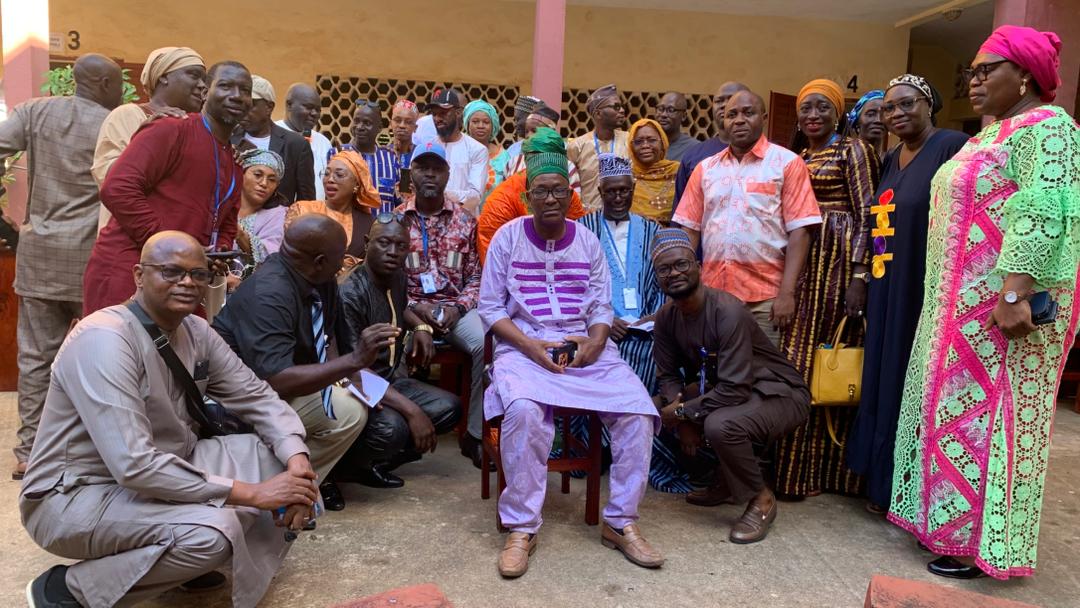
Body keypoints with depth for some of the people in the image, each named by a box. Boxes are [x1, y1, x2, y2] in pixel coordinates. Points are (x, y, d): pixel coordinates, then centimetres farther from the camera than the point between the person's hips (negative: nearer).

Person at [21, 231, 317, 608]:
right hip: (73, 497, -7)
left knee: (277, 453, -6)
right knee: (214, 530, -31)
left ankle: (180, 558, 9)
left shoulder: (196, 331, -2)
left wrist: (298, 460, -18)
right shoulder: (104, 340, -26)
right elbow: (134, 466, -33)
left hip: (161, 474, 8)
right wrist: (251, 494, -30)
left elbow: (257, 397, 2)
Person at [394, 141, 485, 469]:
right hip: (409, 307, -1)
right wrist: (415, 308, -12)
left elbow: (475, 277, 6)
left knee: (488, 344, -27)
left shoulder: (465, 220, 8)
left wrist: (457, 309, -11)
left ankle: (475, 433, -12)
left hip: (456, 307, 1)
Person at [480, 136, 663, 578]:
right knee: (523, 410, -35)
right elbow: (490, 307, 1)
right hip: (524, 346, -3)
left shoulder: (588, 241, 12)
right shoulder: (509, 236, 3)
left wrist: (595, 341, -12)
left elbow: (602, 307, 10)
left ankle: (620, 522, -3)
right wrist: (529, 346, -14)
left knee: (637, 410, -20)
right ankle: (521, 526, -17)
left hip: (586, 347, 3)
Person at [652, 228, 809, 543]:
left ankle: (761, 499, -6)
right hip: (721, 390, 8)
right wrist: (683, 418, -16)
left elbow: (734, 390, -31)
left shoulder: (728, 312, -28)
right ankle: (726, 481, 12)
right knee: (661, 406, -3)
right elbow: (668, 375, 2)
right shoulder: (667, 316, -5)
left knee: (720, 425, -35)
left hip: (778, 393, -8)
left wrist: (682, 411, -21)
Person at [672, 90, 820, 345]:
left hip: (765, 296, -3)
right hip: (712, 292, 3)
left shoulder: (787, 163, 1)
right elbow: (690, 229, 10)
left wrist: (787, 293, -13)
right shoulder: (706, 168, 12)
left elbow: (799, 231, -5)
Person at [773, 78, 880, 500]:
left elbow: (867, 217, -8)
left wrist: (860, 275, -17)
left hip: (838, 262, -6)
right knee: (794, 362, 5)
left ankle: (823, 468, 7)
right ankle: (795, 464, 15)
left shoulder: (853, 150, 0)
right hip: (799, 266, 6)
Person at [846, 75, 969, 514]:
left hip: (926, 292, -8)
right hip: (887, 292, 8)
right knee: (885, 384, 12)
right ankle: (885, 485, 25)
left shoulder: (953, 148, -8)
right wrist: (870, 280, 11)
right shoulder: (891, 159, 15)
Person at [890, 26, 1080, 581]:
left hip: (1003, 304, -10)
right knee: (959, 409, 14)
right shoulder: (990, 135, 19)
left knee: (991, 415, -3)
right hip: (963, 305, 10)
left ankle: (984, 542, 10)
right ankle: (956, 520, 26)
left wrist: (1014, 294, -29)